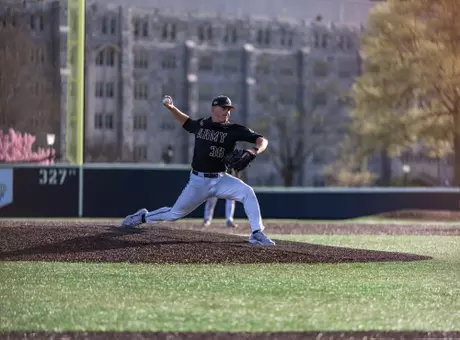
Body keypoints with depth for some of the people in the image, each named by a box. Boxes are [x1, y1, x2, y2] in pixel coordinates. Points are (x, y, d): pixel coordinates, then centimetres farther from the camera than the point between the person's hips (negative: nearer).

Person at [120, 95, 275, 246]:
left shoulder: (234, 130, -4)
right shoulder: (200, 125, 4)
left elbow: (262, 140, -10)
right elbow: (185, 121, 27)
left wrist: (254, 151, -30)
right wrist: (171, 108, 13)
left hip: (220, 180, -1)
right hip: (198, 181, 1)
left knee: (247, 192, -26)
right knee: (175, 213, 5)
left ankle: (257, 234, -19)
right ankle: (143, 217, 31)